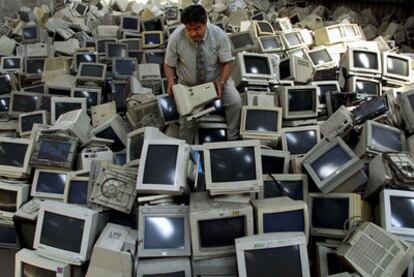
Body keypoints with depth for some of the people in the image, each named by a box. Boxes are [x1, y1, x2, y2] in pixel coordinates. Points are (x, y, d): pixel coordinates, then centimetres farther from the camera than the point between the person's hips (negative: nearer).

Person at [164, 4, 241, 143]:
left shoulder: (219, 35, -19)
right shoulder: (176, 37, -20)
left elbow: (227, 63, -12)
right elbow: (169, 65, -7)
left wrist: (221, 82, -30)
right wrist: (171, 82, -27)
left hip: (215, 78, 1)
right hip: (188, 84, 0)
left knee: (235, 102, -21)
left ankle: (232, 139, 0)